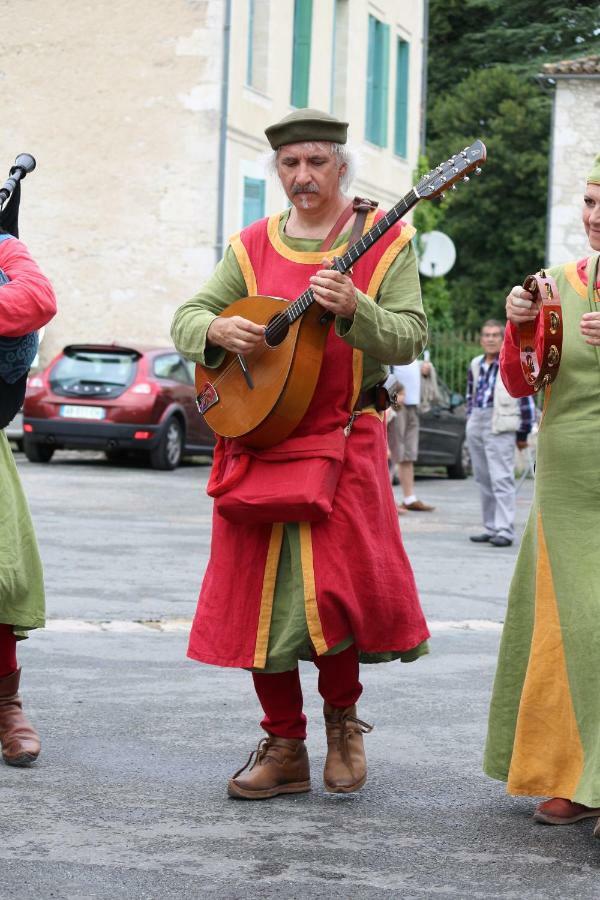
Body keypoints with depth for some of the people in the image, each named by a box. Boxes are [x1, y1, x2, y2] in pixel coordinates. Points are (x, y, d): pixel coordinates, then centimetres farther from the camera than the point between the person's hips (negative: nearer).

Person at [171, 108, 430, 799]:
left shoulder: (384, 241, 2)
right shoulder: (252, 247, 11)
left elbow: (410, 338, -5)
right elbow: (186, 317, 10)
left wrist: (353, 310, -23)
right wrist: (217, 330, -12)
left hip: (344, 440, -3)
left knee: (335, 585, -13)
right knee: (258, 593, 2)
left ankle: (342, 717, 15)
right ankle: (284, 747, 15)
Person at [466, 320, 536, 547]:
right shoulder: (475, 365, 15)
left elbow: (526, 401, -4)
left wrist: (522, 434, -3)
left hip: (499, 427, -7)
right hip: (476, 425, 7)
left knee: (501, 478, -12)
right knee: (483, 480, 10)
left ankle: (504, 530, -13)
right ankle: (490, 528, 16)